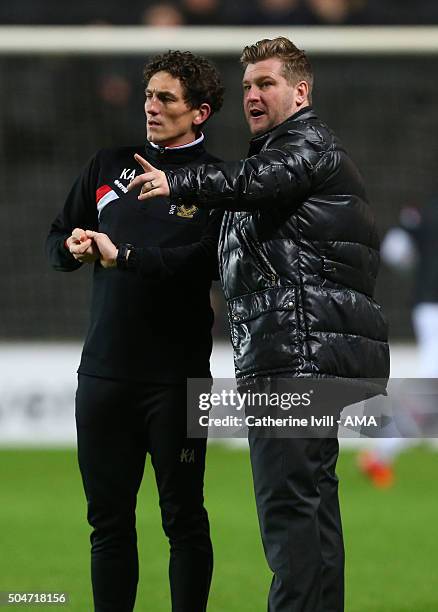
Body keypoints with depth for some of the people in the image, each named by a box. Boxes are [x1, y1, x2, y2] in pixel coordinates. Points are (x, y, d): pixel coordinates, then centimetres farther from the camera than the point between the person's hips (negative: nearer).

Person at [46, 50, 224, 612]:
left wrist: (124, 256, -20)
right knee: (108, 517, 8)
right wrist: (74, 246, -4)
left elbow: (210, 260, -17)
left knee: (183, 517, 2)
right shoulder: (110, 165, 13)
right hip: (103, 370, 4)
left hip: (176, 374, -4)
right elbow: (57, 240, 18)